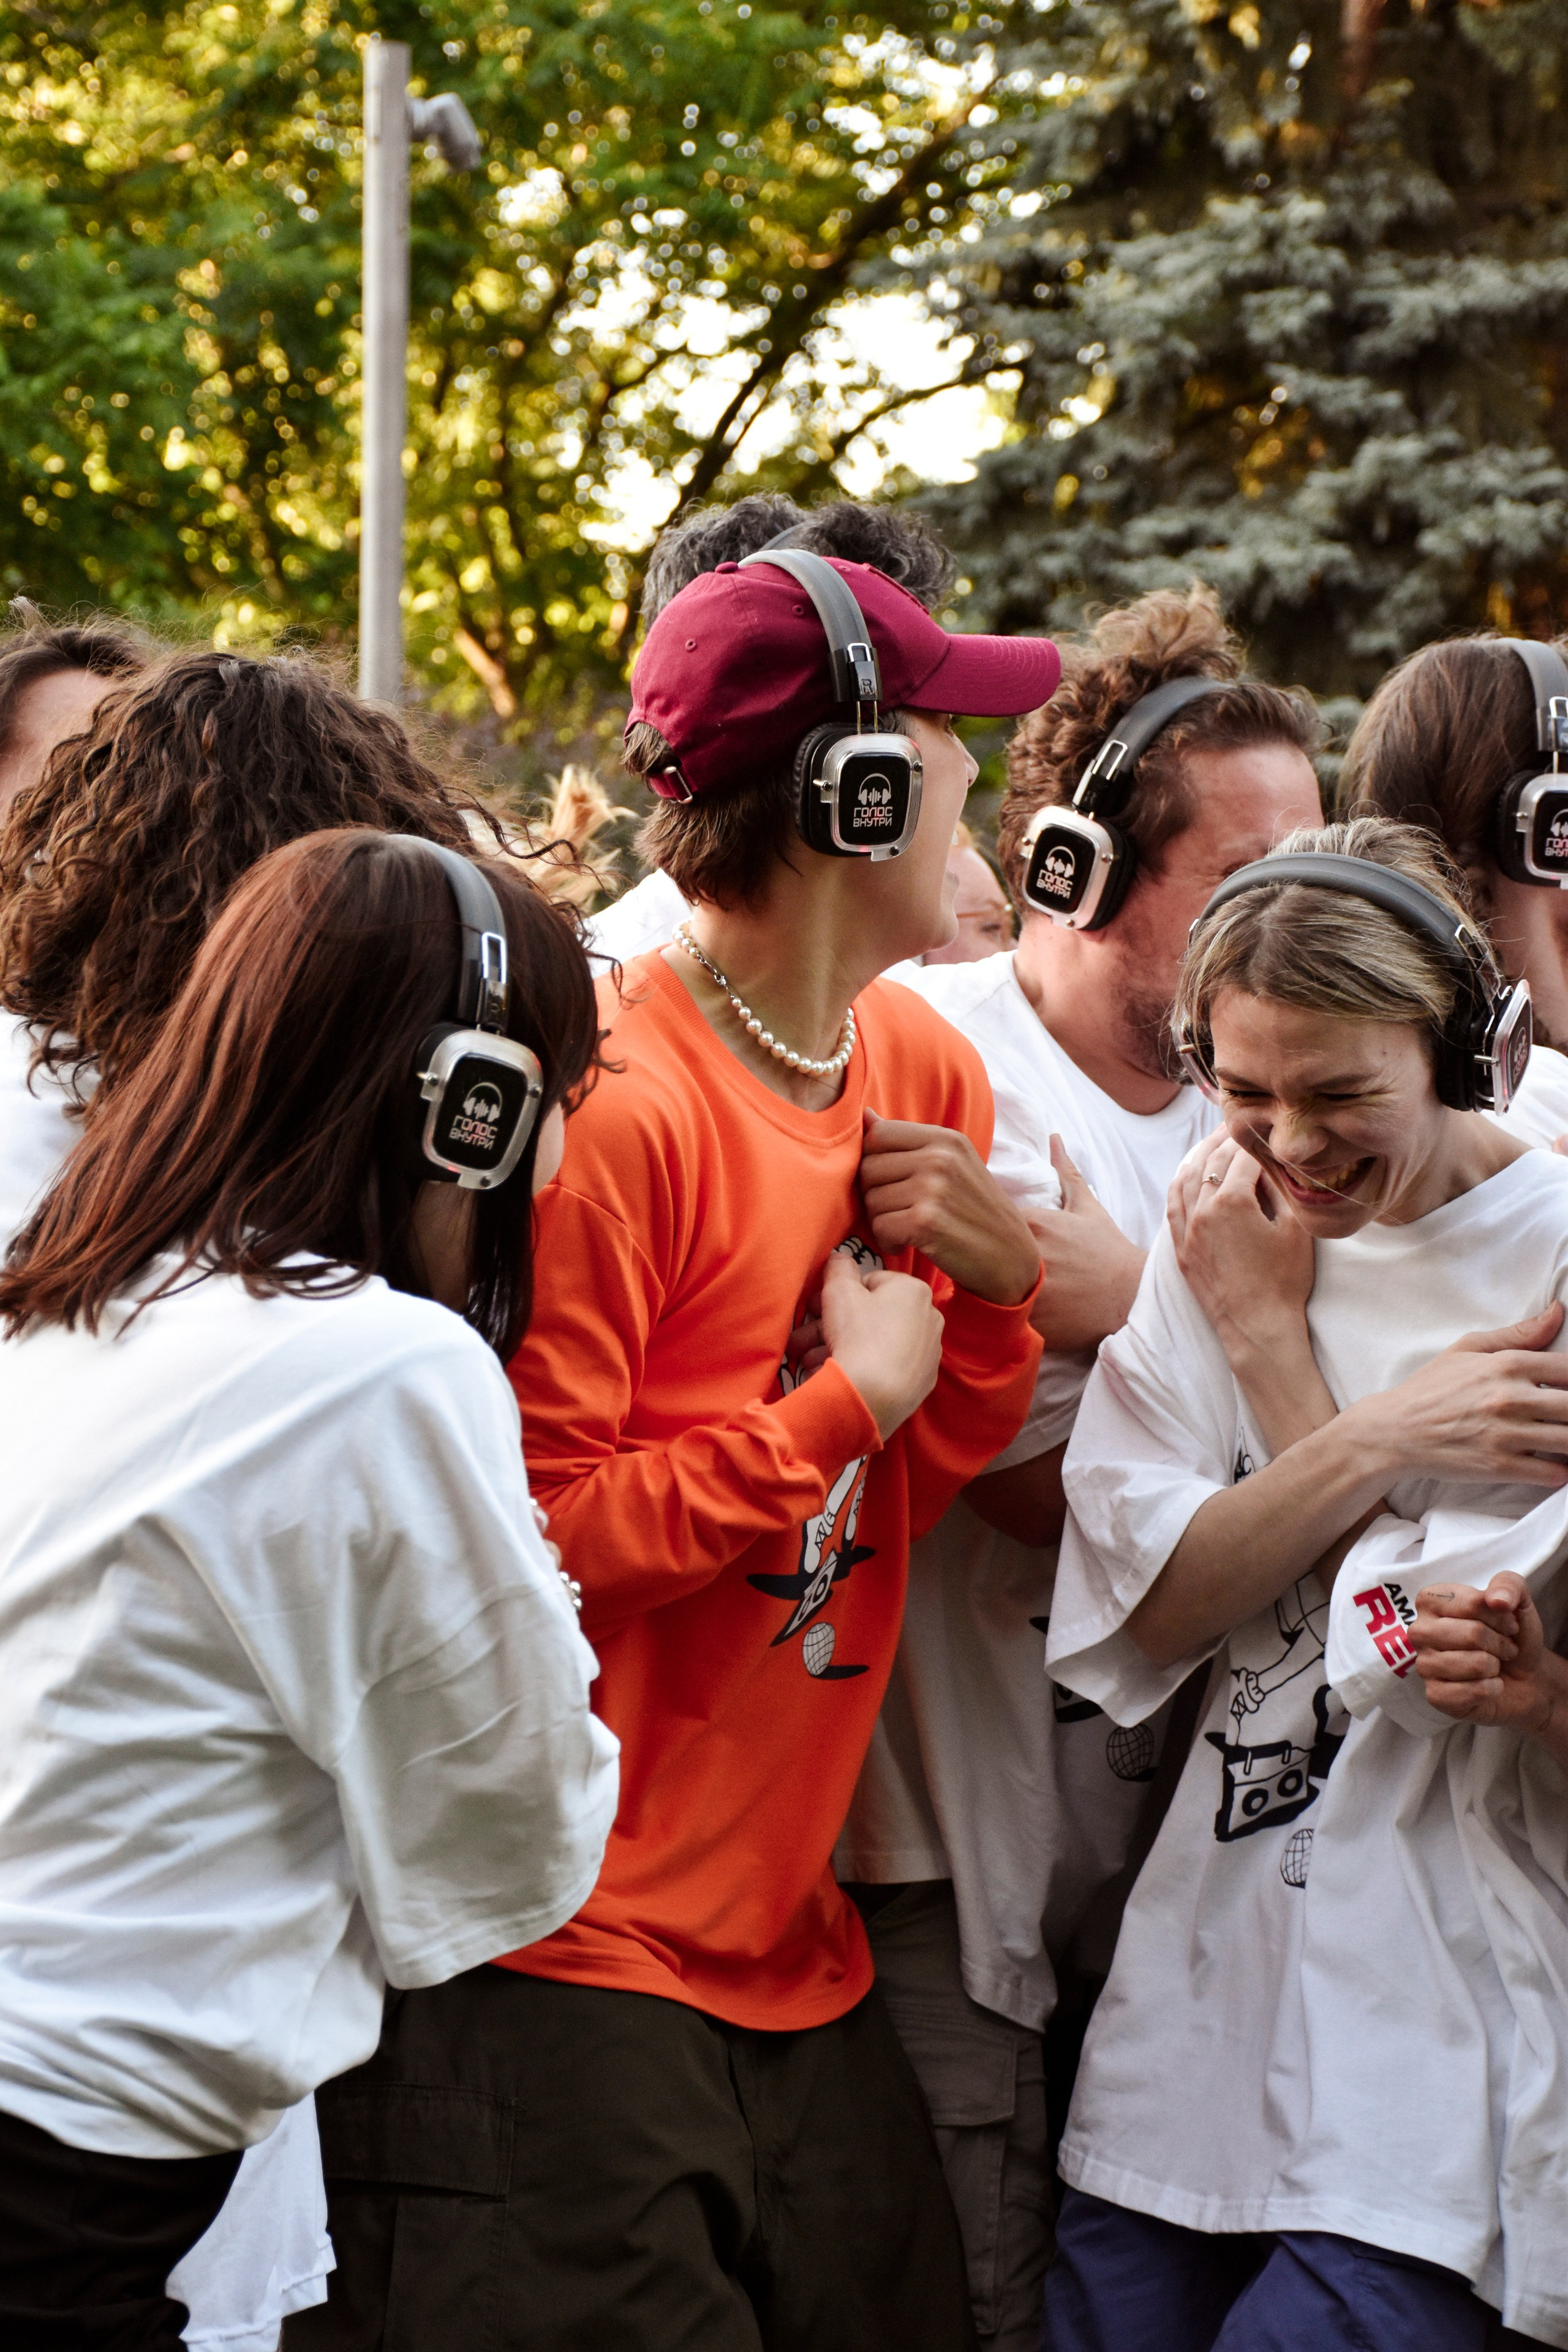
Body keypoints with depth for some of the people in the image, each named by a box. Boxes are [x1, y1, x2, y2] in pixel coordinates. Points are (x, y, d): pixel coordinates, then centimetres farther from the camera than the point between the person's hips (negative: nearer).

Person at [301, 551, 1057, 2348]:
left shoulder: (920, 1067, 8)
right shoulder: (614, 1109, -18)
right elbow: (523, 1539, -20)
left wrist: (996, 1289, -4)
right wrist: (843, 1404, -15)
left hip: (788, 1947, 8)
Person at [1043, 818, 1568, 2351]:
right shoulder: (1221, 1240, 6)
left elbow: (1416, 1648, -14)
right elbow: (1148, 1602, -2)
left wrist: (1271, 1335, -8)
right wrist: (1379, 1437, -15)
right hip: (1208, 1989, 5)